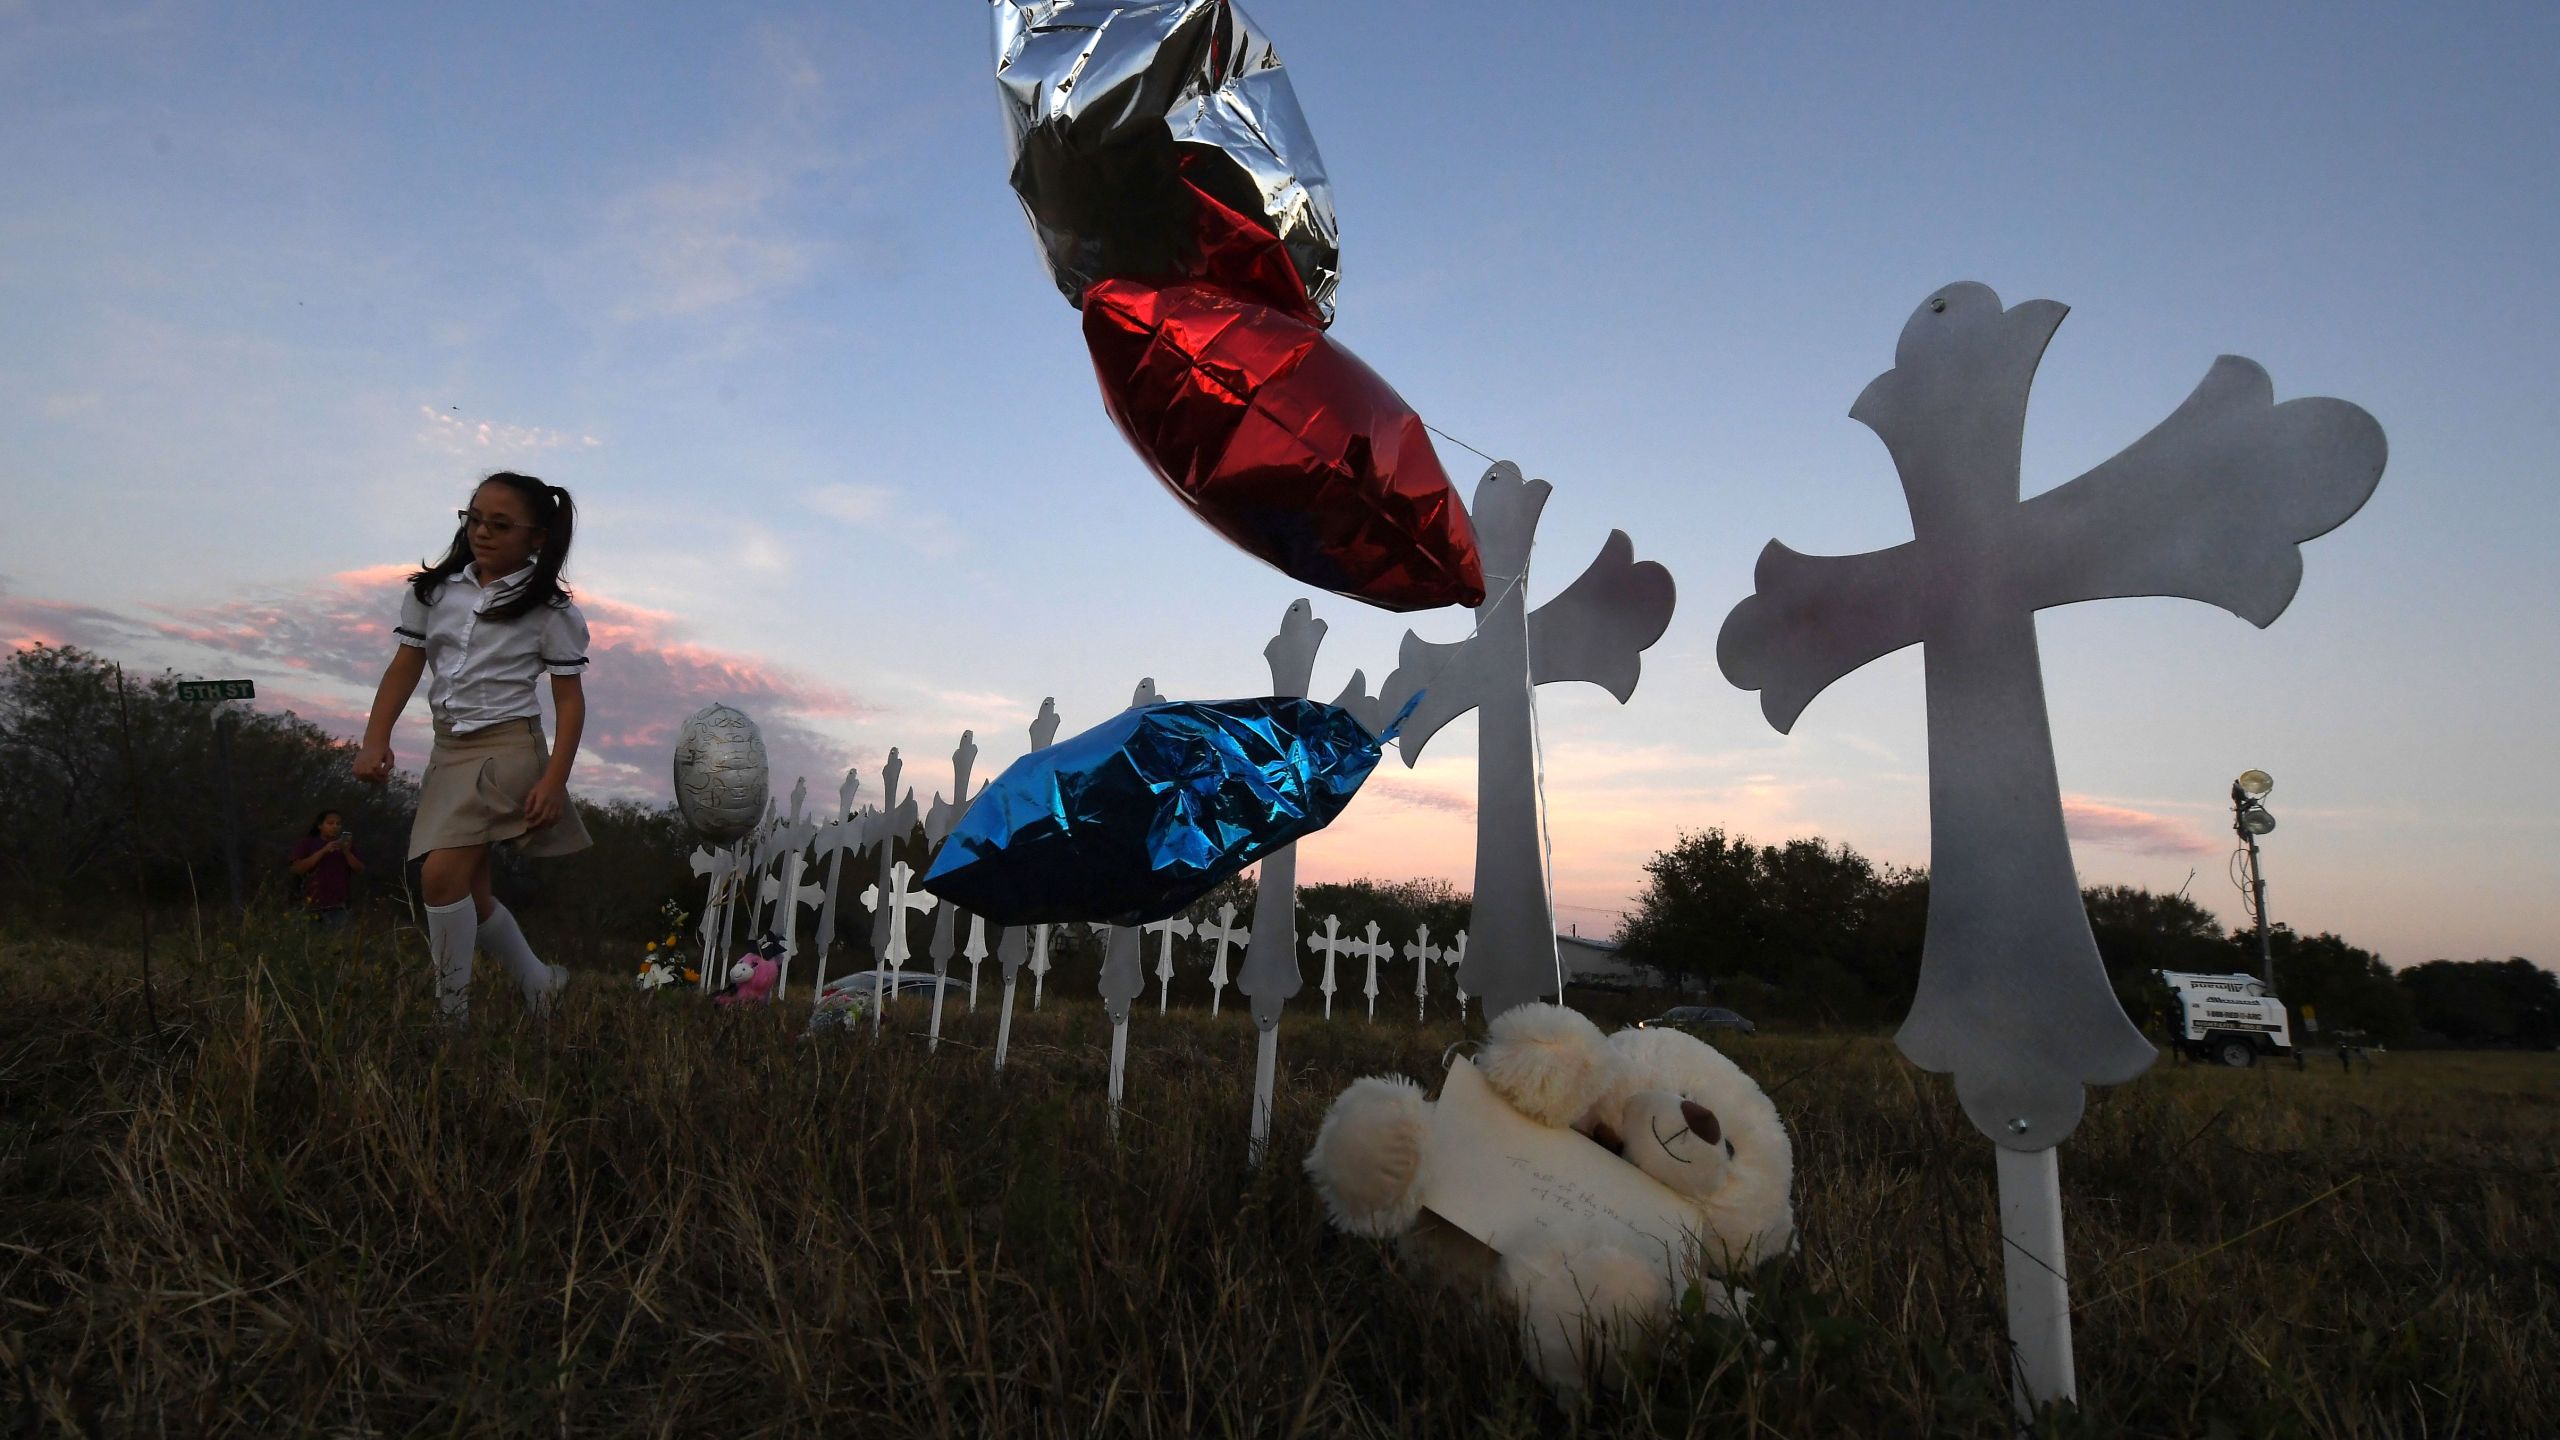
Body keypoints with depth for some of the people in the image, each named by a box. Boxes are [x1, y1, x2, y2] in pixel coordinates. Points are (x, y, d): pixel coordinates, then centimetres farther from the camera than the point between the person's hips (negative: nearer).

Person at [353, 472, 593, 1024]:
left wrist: (554, 779, -14)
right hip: (448, 747, 6)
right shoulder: (435, 590, 7)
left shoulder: (550, 610, -6)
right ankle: (540, 985, 28)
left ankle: (452, 1012, -4)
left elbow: (569, 698, -6)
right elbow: (404, 668, 8)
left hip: (507, 747, -6)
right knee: (469, 892, 10)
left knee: (442, 872, -19)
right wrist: (376, 740, -5)